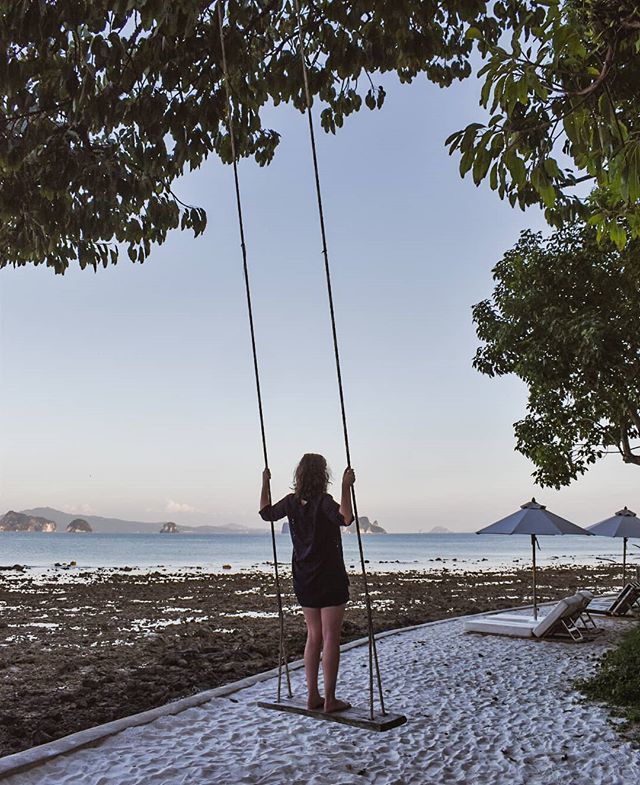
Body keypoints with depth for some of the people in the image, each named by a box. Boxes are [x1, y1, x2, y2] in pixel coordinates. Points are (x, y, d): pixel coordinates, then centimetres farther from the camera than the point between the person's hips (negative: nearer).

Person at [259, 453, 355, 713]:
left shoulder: (291, 503, 2)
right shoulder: (323, 502, -16)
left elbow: (266, 512, 18)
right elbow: (345, 518, -34)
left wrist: (265, 484, 26)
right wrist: (346, 487, -31)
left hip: (304, 581, 6)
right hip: (330, 579, -6)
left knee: (314, 637, 15)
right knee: (330, 638, 1)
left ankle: (313, 696, 19)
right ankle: (330, 699, 6)